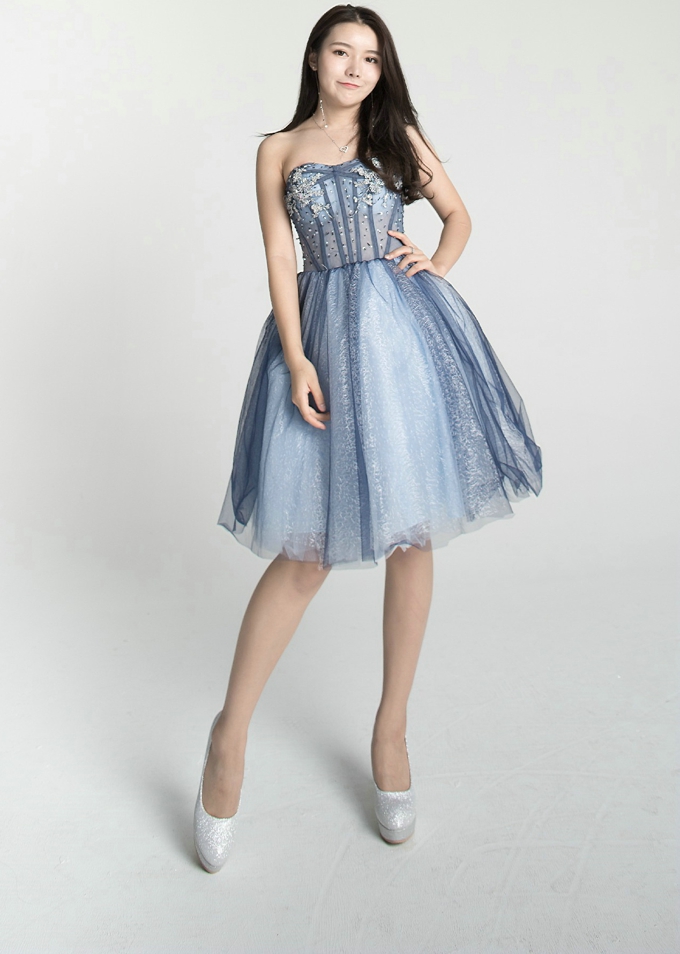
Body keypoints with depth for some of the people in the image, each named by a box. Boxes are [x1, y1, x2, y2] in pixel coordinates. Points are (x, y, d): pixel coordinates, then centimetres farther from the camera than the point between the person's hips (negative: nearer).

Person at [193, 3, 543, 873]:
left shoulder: (398, 135, 14)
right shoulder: (278, 151, 10)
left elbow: (458, 214, 21)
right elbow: (279, 261, 2)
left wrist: (438, 264, 0)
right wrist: (296, 359, -10)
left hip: (407, 329, 2)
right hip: (324, 334, -2)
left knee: (411, 534, 3)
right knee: (308, 550, -6)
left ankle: (391, 732, 19)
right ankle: (229, 737, 11)